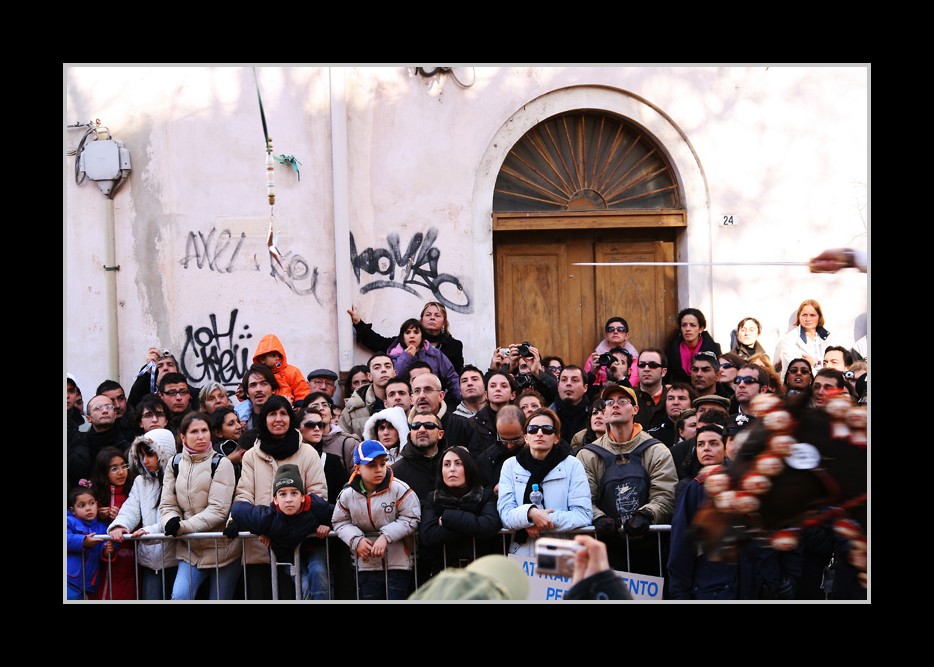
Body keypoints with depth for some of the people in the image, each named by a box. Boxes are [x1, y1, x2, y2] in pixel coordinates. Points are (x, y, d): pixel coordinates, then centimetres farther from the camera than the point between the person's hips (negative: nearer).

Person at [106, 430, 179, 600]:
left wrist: (152, 530, -29)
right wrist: (119, 525, -17)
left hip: (175, 558, -5)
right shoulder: (141, 481, 16)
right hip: (149, 559, 5)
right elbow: (131, 509, 3)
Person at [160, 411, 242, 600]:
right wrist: (171, 522, -19)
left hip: (222, 548, -3)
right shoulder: (175, 465, 7)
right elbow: (167, 505, 4)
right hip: (191, 549, 3)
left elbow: (218, 509, -15)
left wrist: (184, 526, -23)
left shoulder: (221, 464, -7)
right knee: (180, 597, -18)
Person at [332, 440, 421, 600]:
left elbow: (411, 519, -11)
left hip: (398, 562, -3)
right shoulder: (348, 494, -1)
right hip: (366, 563, 3)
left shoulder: (400, 489, -11)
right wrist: (356, 540, -11)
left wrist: (386, 536, -20)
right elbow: (340, 522, 7)